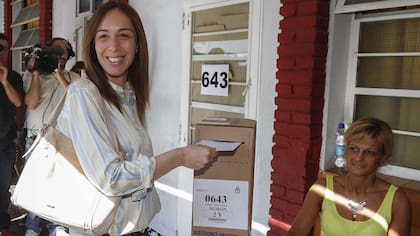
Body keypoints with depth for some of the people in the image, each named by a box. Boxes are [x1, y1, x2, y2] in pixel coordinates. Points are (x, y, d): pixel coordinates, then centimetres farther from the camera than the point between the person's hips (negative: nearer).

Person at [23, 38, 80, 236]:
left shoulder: (72, 78, 7)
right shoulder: (31, 75, 6)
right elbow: (31, 103, -9)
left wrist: (60, 77, -12)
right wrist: (36, 72, -10)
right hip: (35, 139, 0)